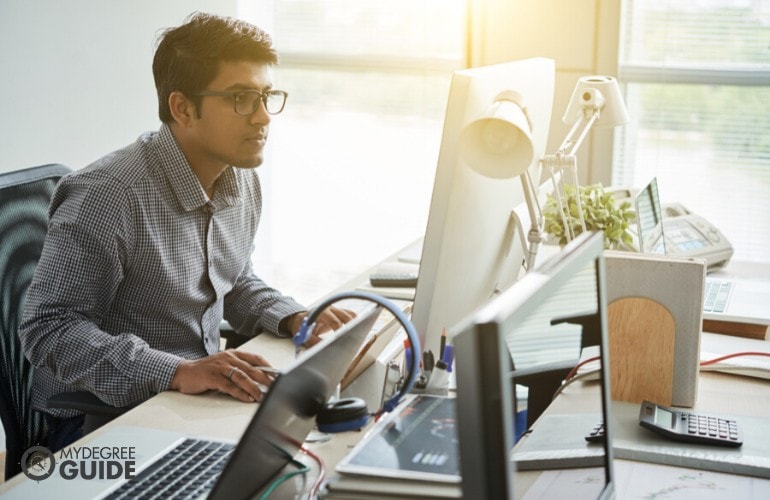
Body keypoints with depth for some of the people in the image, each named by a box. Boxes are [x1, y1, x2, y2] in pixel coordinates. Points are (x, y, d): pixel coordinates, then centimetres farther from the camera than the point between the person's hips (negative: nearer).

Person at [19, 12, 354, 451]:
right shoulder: (109, 196, -22)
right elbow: (49, 327, -22)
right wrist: (178, 373, -32)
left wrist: (296, 319, 0)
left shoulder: (245, 182, 6)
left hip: (204, 403, 8)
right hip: (102, 418, -8)